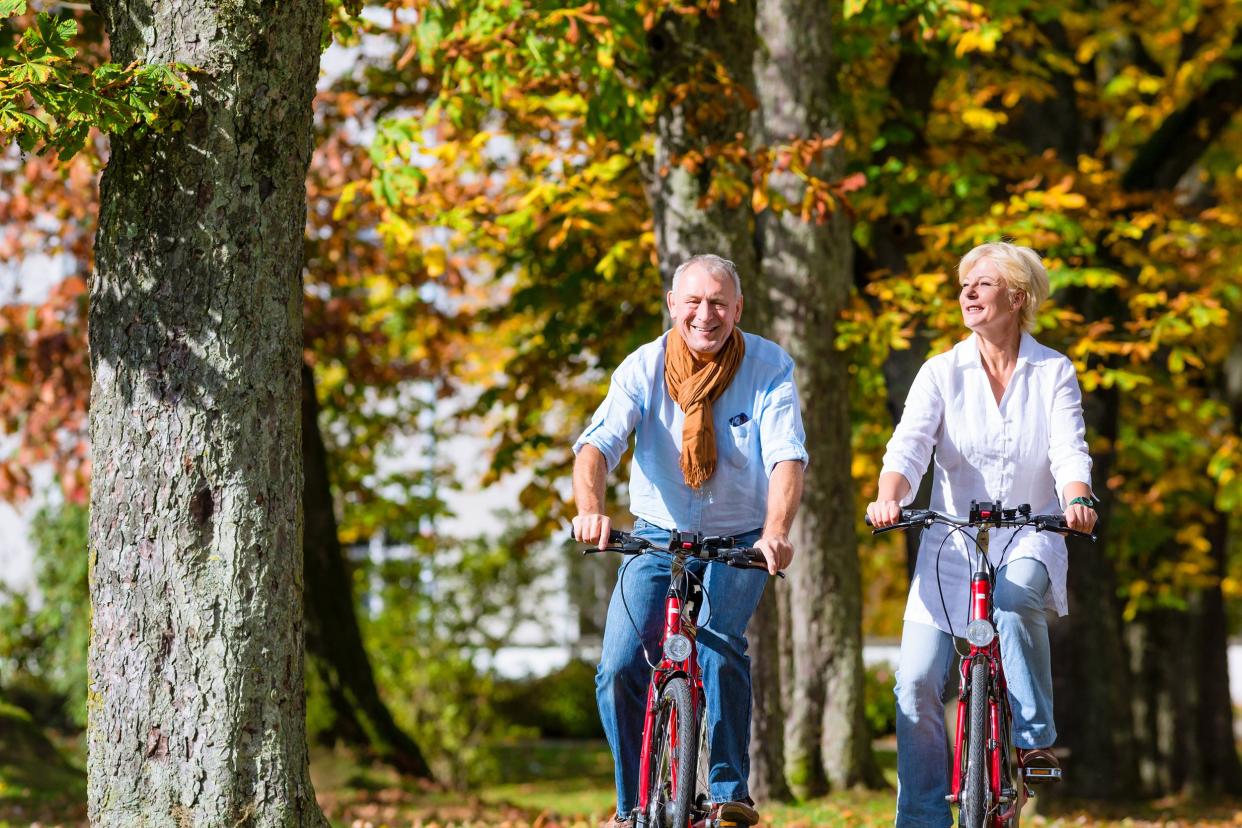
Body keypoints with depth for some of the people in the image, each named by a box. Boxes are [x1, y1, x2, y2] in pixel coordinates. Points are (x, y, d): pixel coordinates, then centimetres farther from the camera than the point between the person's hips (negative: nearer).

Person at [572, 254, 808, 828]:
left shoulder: (769, 367, -12)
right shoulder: (643, 367, -10)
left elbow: (786, 456, -23)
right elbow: (597, 444, -23)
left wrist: (775, 531, -41)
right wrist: (590, 510, -43)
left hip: (740, 541, -2)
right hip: (659, 537, 2)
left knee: (720, 645, -28)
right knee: (620, 669, -13)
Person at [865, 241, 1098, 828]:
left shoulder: (1054, 373, 1)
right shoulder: (942, 372, 2)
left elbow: (1069, 450, -12)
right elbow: (909, 445, -11)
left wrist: (1077, 501, -34)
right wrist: (888, 498, -32)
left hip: (1028, 539, -1)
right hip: (952, 544, 2)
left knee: (1011, 599, -36)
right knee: (917, 681, -9)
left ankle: (1035, 738, -19)